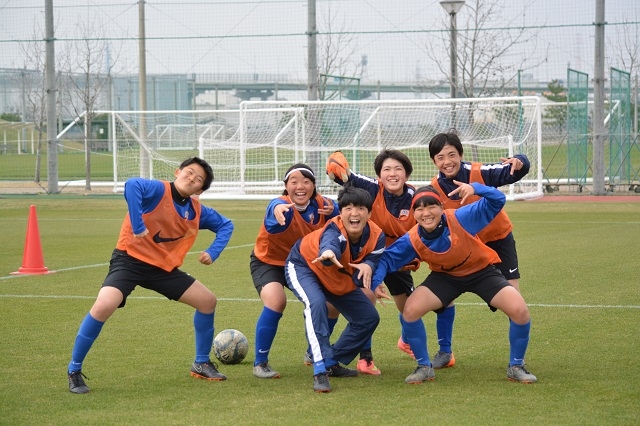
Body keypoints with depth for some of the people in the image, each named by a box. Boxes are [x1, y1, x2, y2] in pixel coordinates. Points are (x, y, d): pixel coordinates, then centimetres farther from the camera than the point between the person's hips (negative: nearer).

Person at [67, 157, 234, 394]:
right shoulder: (158, 190, -15)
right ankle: (74, 371, -13)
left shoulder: (197, 211, 5)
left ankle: (202, 364, 24)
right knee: (104, 306, -29)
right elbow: (132, 185, -36)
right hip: (131, 259, -7)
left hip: (165, 267, 7)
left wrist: (213, 252, 4)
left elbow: (225, 225, 21)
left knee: (208, 301, 5)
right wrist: (138, 226, -36)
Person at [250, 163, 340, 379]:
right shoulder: (282, 205, -34)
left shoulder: (320, 205, -19)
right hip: (268, 261, -5)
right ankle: (260, 363, -14)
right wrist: (278, 210, -84)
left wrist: (333, 212, -32)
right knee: (276, 300, -31)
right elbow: (277, 209, -57)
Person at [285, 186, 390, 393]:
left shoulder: (376, 236, -24)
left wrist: (367, 267, -51)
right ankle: (321, 371, -36)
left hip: (340, 279, 7)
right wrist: (329, 253, -88)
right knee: (316, 303, -35)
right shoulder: (334, 230, -40)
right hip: (303, 266, -6)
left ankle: (332, 363, 23)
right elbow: (329, 244, -63)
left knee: (369, 317, 5)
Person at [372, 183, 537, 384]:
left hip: (482, 270, -2)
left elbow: (497, 201, -33)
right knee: (411, 310, -19)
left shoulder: (461, 218, -31)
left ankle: (516, 367, 2)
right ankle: (424, 367, 3)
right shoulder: (412, 240, -22)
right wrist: (374, 283, -33)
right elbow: (386, 258, -13)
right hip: (445, 276, 2)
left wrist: (475, 188, -54)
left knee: (519, 310, -23)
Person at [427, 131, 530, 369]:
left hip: (498, 238, -2)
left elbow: (512, 172, -33)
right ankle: (444, 352, 10)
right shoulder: (434, 190, -19)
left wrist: (519, 162, -55)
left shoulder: (479, 173, -27)